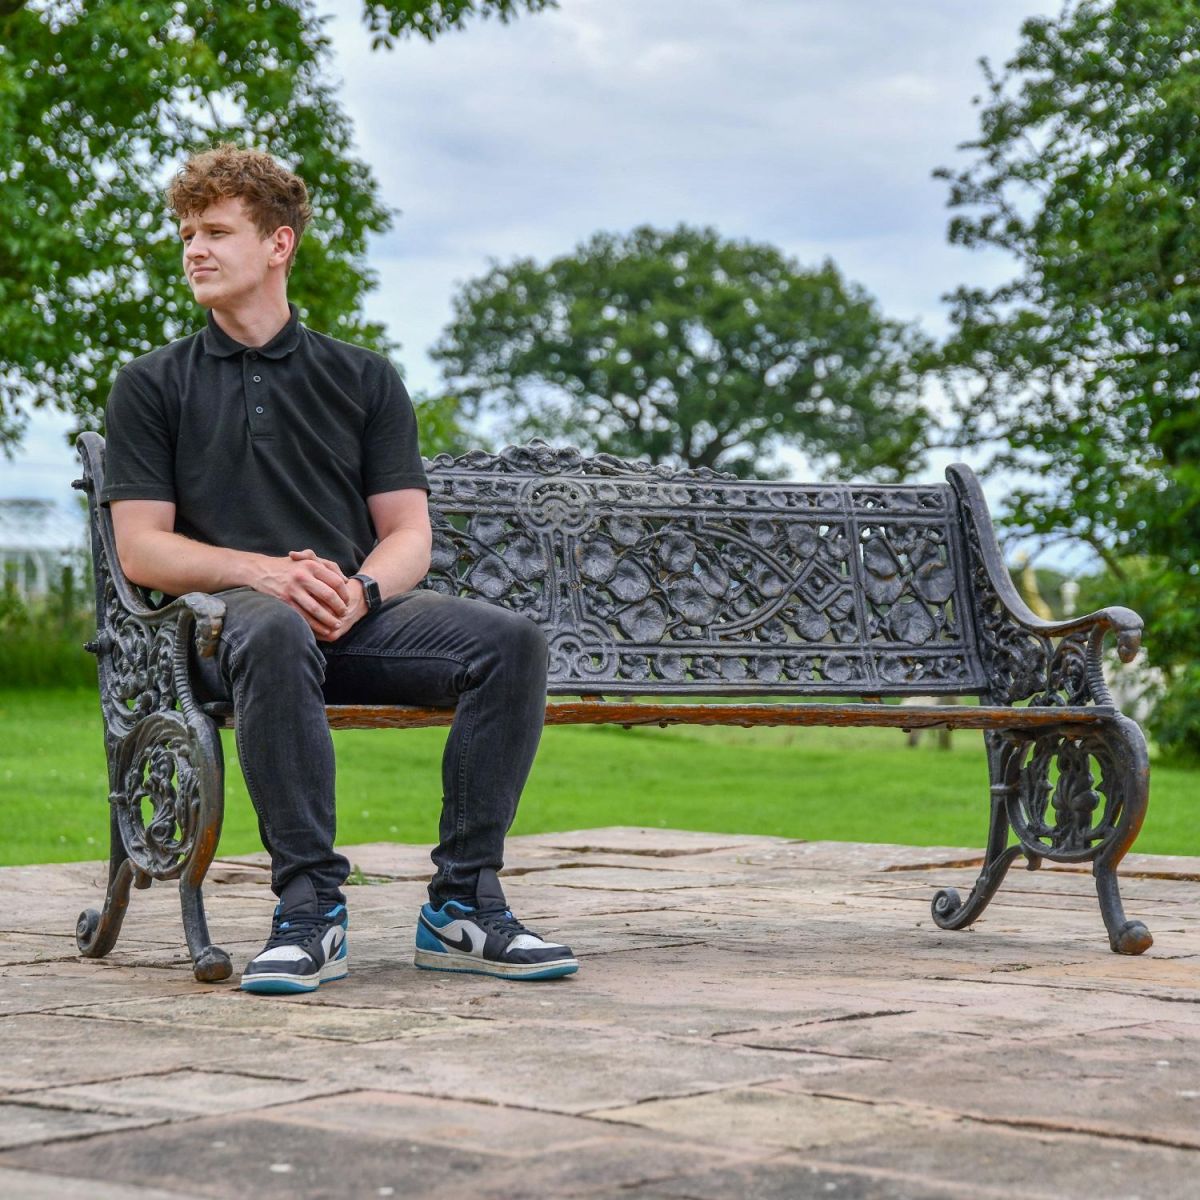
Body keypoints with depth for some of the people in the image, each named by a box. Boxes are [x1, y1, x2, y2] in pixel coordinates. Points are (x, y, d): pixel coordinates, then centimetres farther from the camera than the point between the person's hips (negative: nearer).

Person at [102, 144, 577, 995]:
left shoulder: (365, 379, 19)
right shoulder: (152, 385, 14)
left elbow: (409, 534, 10)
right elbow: (141, 548, 3)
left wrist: (358, 590, -14)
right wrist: (259, 572, -15)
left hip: (360, 610, 3)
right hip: (227, 610, -2)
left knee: (510, 640, -26)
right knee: (276, 631, -40)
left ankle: (463, 904, -21)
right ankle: (310, 911, -35)